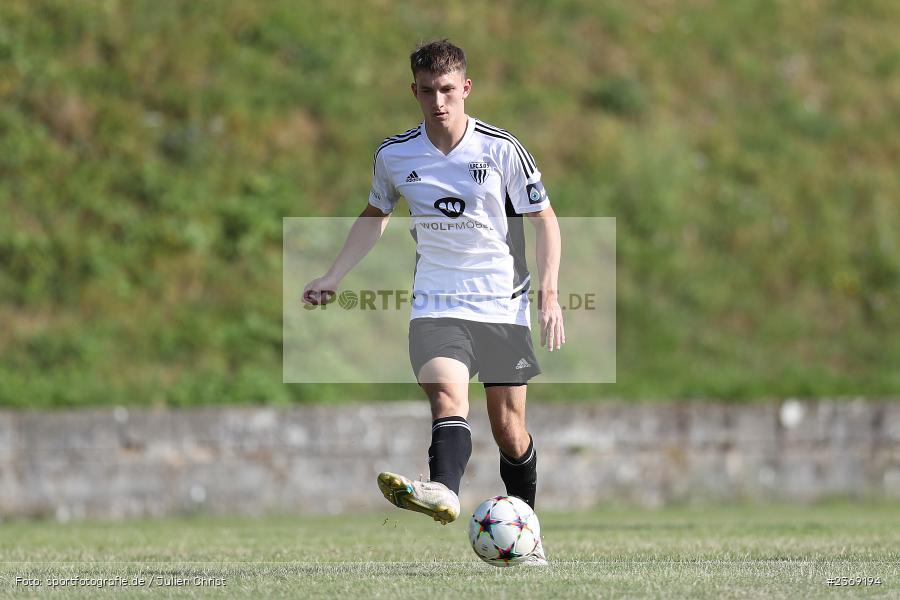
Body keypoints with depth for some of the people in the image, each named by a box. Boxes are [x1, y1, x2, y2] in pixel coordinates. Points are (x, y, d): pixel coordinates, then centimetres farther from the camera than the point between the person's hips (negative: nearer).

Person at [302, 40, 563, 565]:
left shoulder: (502, 149, -6)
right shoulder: (395, 156, 1)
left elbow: (544, 218, 3)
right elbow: (376, 215, 20)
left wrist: (549, 292, -6)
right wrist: (333, 278, 16)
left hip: (503, 304, 0)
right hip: (436, 304, 0)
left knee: (509, 427, 5)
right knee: (446, 394, -27)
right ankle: (444, 493, -53)